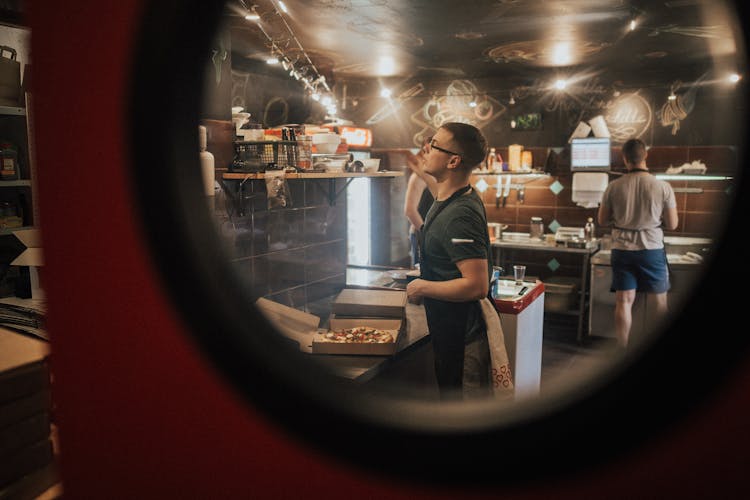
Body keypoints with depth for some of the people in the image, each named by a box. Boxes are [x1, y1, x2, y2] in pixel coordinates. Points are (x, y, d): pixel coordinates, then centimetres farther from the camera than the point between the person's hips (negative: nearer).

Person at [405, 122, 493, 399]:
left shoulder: (459, 215, -26)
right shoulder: (444, 202, 8)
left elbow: (476, 286, -31)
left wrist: (423, 287, -20)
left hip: (462, 338, -10)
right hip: (448, 332, 11)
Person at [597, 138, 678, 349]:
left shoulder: (613, 187, -5)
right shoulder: (663, 187, -8)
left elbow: (602, 220, 4)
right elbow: (672, 224, -2)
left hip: (622, 250, 1)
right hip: (652, 249, -1)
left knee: (624, 301, 6)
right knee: (658, 302, 13)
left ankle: (623, 349, 9)